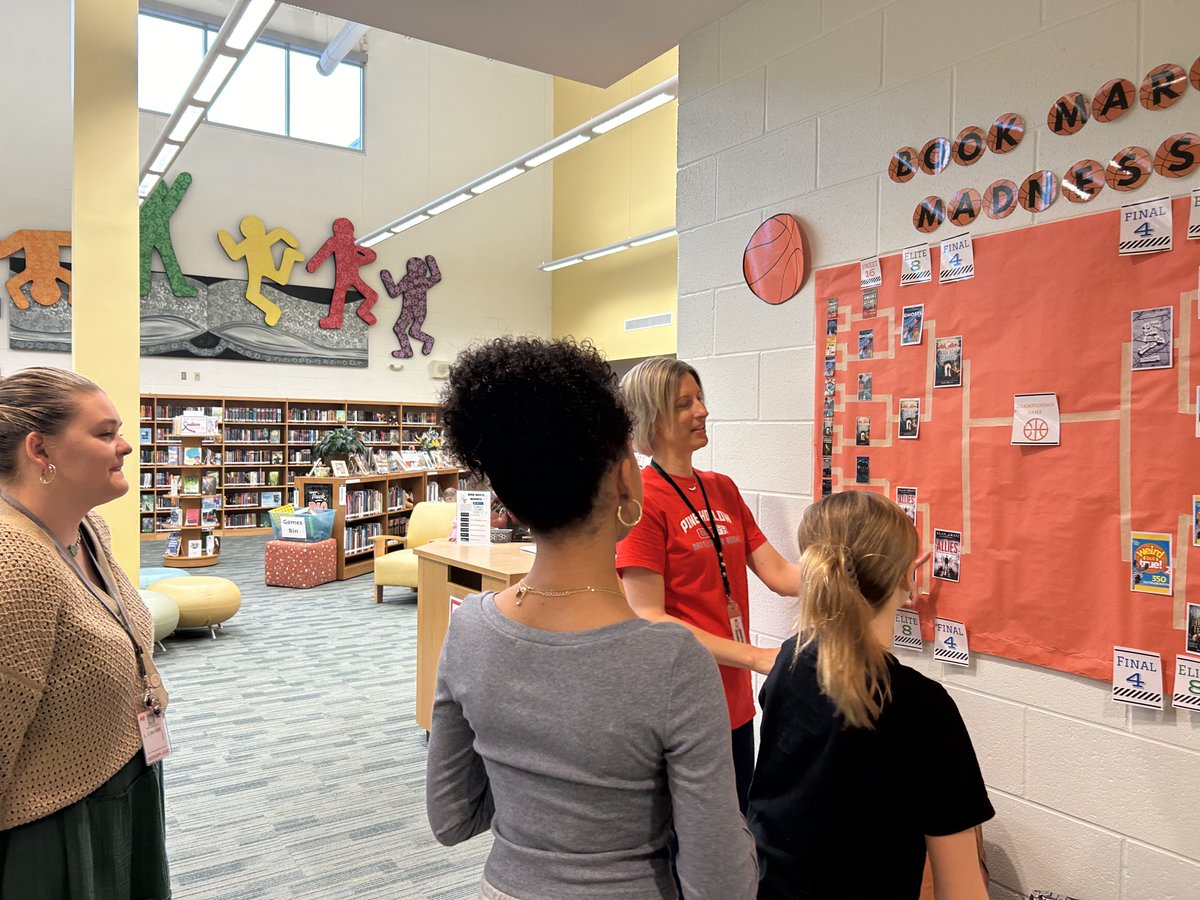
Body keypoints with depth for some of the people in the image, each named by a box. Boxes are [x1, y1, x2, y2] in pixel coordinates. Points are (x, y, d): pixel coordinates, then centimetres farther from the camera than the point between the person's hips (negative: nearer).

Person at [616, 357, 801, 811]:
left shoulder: (723, 489, 9)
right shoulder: (643, 498, -15)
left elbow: (778, 573, 4)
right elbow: (650, 619, -18)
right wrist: (754, 656, -21)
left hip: (736, 702, 8)